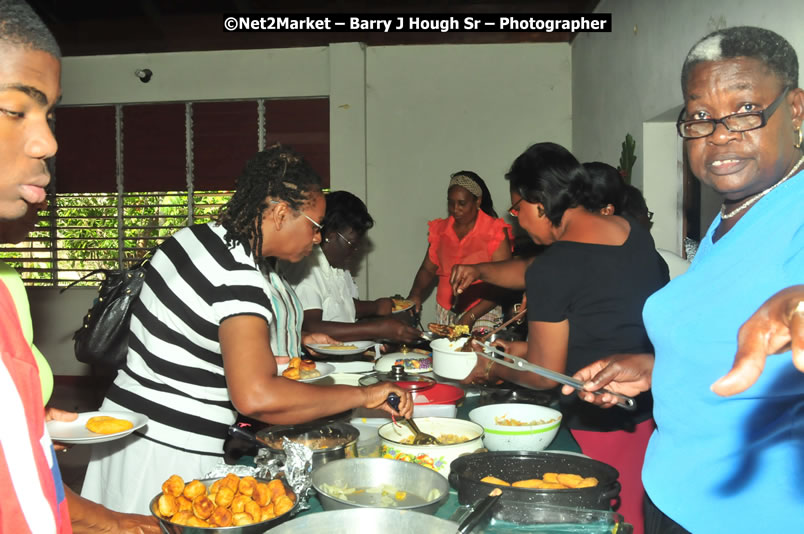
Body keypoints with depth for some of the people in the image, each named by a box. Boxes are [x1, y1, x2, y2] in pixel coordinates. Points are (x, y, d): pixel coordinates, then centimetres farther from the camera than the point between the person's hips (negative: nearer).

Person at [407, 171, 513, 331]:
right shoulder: (440, 229, 9)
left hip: (482, 316, -4)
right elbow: (428, 269, 13)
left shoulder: (495, 231, -5)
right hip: (444, 315, 4)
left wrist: (471, 316, -18)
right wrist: (416, 294, -8)